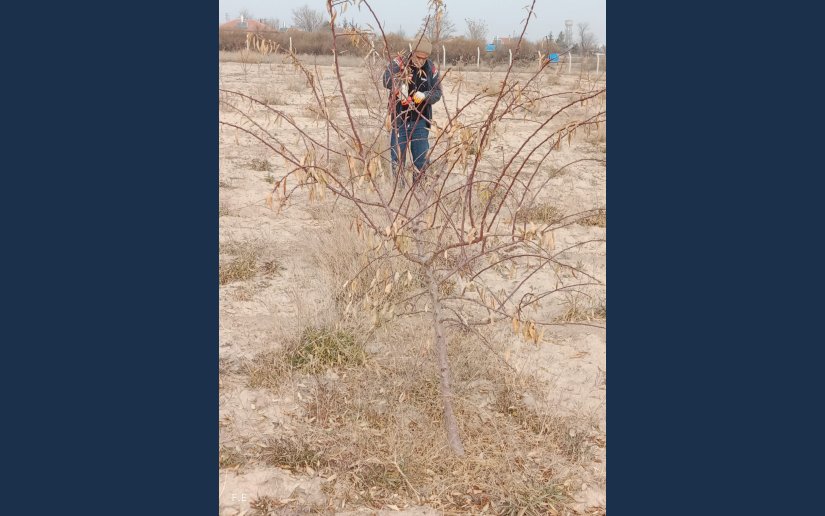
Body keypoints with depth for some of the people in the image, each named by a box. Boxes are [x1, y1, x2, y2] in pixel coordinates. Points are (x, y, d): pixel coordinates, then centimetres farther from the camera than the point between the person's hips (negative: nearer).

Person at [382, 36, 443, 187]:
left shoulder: (432, 68, -1)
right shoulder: (399, 62, -9)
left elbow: (437, 93, -3)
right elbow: (387, 79, -23)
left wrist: (424, 96, -23)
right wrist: (399, 85, -43)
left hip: (420, 120, 2)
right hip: (399, 118, -2)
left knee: (422, 160, 6)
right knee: (397, 158, 6)